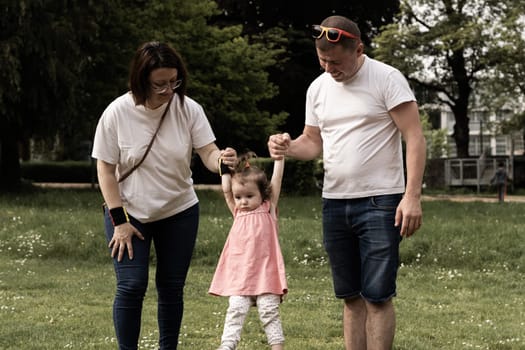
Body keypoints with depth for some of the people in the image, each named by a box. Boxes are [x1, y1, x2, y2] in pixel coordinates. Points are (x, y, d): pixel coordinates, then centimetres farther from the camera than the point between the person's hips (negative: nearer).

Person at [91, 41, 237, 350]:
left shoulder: (188, 109, -11)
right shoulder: (117, 113, -15)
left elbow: (208, 153, -13)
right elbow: (106, 169, -9)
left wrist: (222, 159, -38)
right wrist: (119, 220, -12)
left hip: (179, 212, 2)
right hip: (129, 213, -2)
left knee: (172, 288, 8)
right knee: (131, 287, -8)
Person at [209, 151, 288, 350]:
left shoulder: (268, 210, 7)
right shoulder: (238, 213, 16)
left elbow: (276, 181, 3)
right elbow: (226, 189, 11)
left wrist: (279, 157, 0)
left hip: (264, 272, -2)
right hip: (239, 274, 3)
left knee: (269, 311, -1)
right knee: (236, 310, -6)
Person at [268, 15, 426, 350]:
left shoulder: (386, 79, -9)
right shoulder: (318, 88, 9)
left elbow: (415, 138, -12)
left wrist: (412, 196, -21)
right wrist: (289, 147, -9)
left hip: (380, 203, -6)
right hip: (335, 203, 6)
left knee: (377, 296, -7)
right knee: (351, 296, 10)